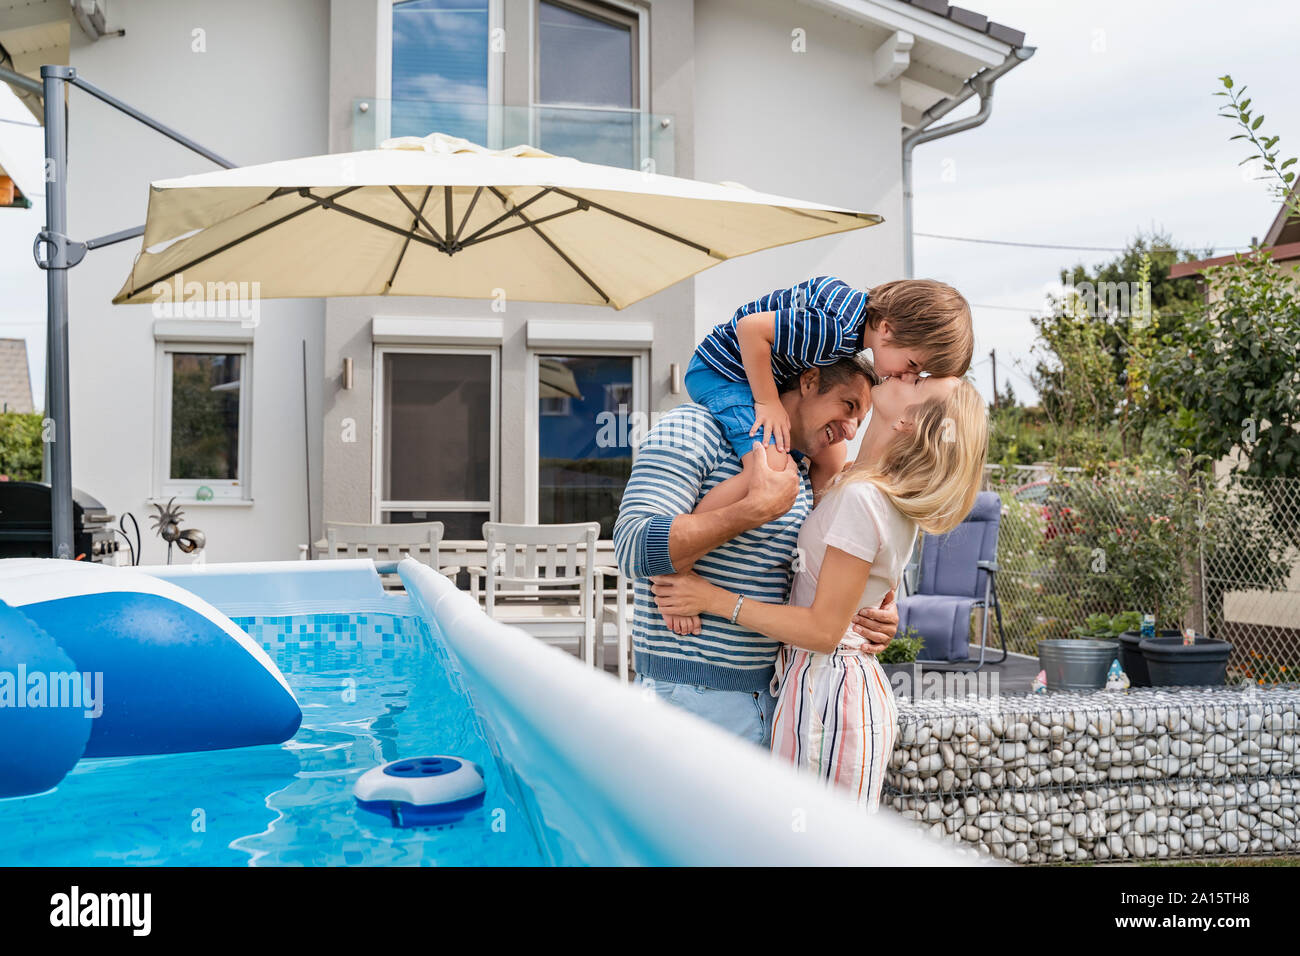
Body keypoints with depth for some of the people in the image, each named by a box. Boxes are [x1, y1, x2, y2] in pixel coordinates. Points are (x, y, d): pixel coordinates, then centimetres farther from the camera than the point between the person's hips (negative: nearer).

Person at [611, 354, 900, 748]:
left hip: (769, 694, 8)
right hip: (688, 695, -7)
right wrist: (761, 507, -22)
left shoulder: (804, 479, 15)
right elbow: (634, 547, -23)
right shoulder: (693, 428, -10)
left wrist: (879, 613, 0)